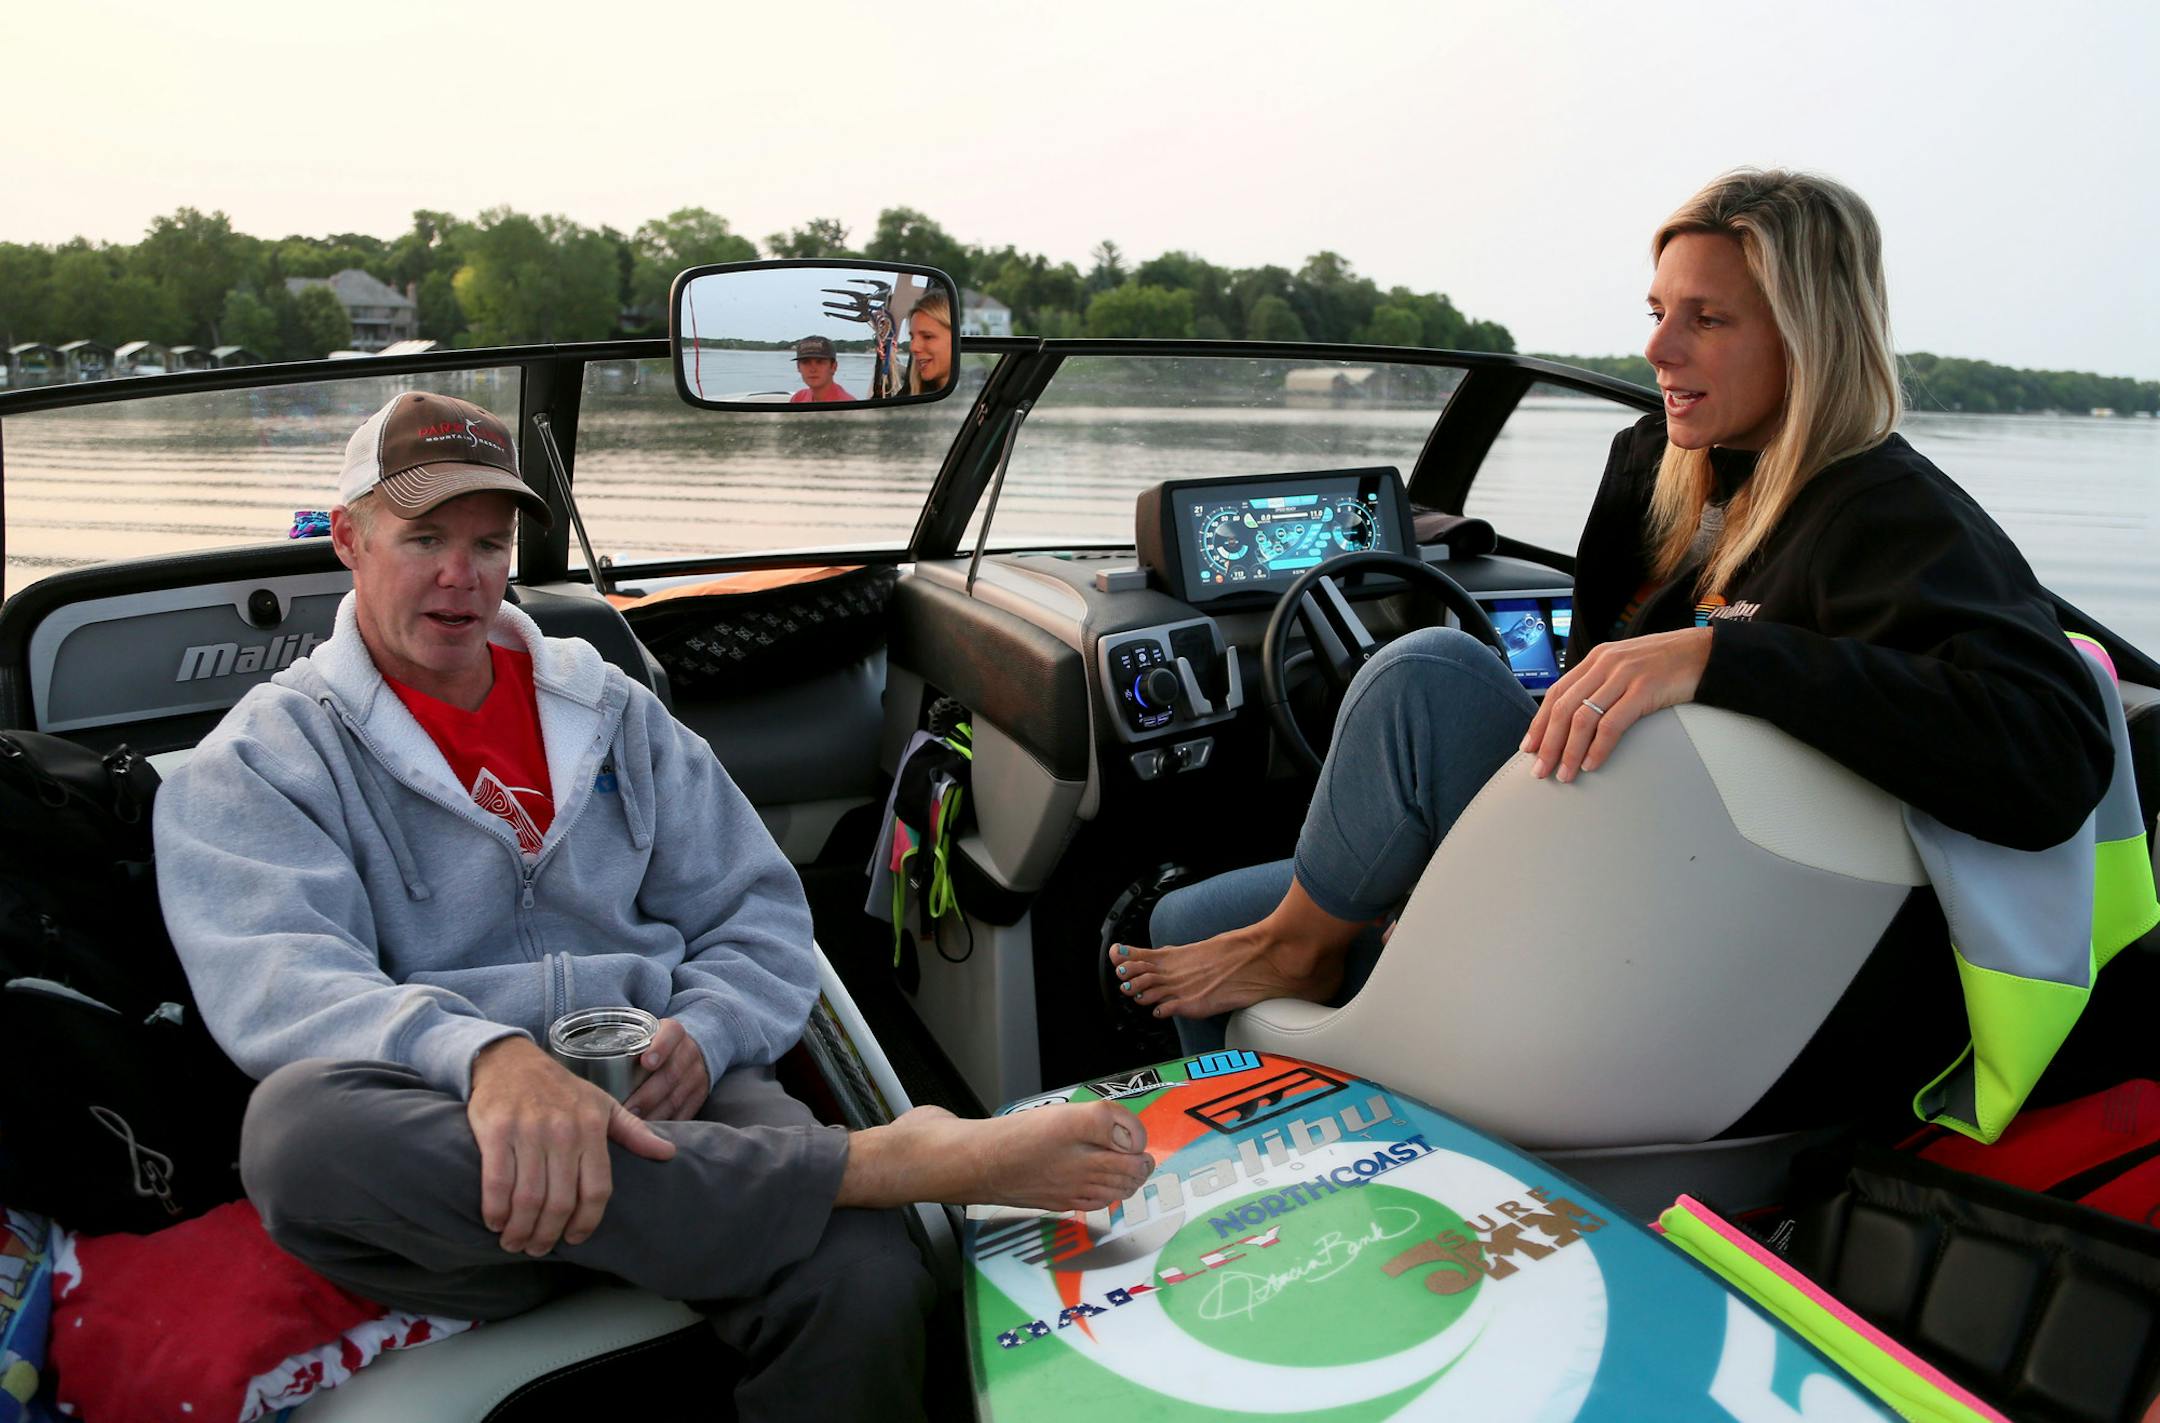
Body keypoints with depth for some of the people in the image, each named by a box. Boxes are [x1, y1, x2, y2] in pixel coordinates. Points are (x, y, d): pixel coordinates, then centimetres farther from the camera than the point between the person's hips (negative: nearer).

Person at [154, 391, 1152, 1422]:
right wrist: (488, 1053, -34)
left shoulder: (611, 711, 19)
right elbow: (280, 984, -13)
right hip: (459, 1157, 0)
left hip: (661, 1100, 1)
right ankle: (892, 1161, -35)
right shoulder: (254, 765, 7)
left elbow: (761, 914, 15)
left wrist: (703, 1035, -8)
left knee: (860, 1282, -32)